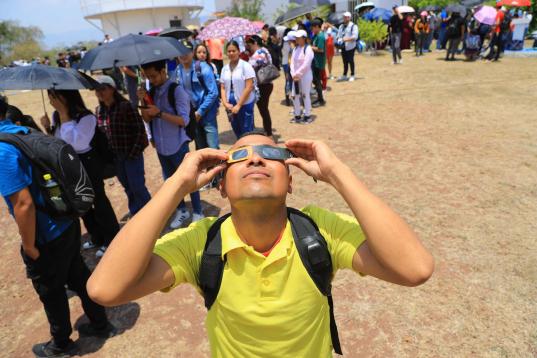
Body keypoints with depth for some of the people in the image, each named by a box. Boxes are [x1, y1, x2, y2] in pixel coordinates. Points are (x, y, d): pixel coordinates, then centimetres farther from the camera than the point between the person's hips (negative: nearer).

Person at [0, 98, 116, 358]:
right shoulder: (25, 132, 3)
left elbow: (24, 204, -27)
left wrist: (30, 248, -13)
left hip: (47, 238, -7)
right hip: (68, 223, 8)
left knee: (50, 292, 15)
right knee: (79, 276, 23)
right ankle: (101, 324, 41)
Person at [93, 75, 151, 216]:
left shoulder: (125, 106, -14)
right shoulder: (99, 110, 5)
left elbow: (140, 130, -15)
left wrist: (134, 153, -15)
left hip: (131, 154, -6)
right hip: (114, 156, 6)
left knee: (137, 187, -1)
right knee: (128, 188, 17)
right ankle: (136, 215, 32)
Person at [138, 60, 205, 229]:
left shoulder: (176, 90, -13)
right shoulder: (152, 91, 6)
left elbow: (184, 120, -19)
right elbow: (147, 119, 5)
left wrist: (160, 113, -25)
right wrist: (143, 100, -10)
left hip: (178, 146, -6)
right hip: (161, 147, 7)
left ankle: (198, 212, 22)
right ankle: (181, 210, 35)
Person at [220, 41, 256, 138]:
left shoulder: (246, 66, -6)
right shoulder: (225, 68, 9)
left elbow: (249, 87, -12)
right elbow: (223, 88, 10)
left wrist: (238, 105, -15)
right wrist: (225, 103, -6)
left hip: (245, 104, -5)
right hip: (230, 106, 5)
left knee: (246, 133, -1)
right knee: (237, 132, 13)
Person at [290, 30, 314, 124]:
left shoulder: (308, 49, -14)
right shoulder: (295, 48, 9)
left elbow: (306, 65, -19)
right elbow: (292, 62, 5)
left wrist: (297, 74, -15)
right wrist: (293, 74, -7)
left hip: (305, 76, -7)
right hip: (296, 76, 7)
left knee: (305, 95, -2)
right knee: (295, 95, 9)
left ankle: (307, 116, 10)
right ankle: (297, 115, 22)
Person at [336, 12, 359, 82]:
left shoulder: (353, 26, -6)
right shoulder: (341, 26, 15)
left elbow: (355, 36, -16)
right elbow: (339, 35, 16)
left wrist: (347, 39, -28)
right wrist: (339, 40, -7)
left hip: (350, 47, -6)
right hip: (343, 47, 6)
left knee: (350, 61, 1)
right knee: (345, 61, 12)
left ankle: (352, 75, 11)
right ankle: (344, 75, 21)